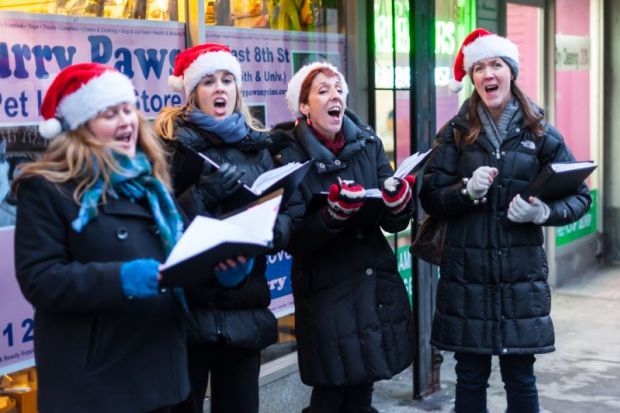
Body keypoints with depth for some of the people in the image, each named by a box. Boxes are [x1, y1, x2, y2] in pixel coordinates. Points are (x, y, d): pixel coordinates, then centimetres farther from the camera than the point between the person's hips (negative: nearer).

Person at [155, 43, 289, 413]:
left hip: (245, 309, 4)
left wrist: (272, 227, -12)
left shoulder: (256, 146, 12)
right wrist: (201, 195, -22)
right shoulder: (171, 142, -1)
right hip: (187, 307, -4)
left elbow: (285, 219, 10)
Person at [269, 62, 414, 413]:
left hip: (376, 285, 4)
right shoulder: (290, 155, -7)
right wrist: (332, 214, -29)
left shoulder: (367, 143, 4)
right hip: (326, 292, -4)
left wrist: (398, 202, -18)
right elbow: (294, 238, -14)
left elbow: (394, 224, 3)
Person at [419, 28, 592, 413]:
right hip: (465, 271, 0)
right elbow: (430, 197, 1)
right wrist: (467, 190, -18)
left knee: (520, 376, 6)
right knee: (471, 376, 8)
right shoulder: (456, 132, 3)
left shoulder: (539, 132, 2)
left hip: (522, 272, 0)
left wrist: (543, 211, -17)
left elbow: (580, 196, 2)